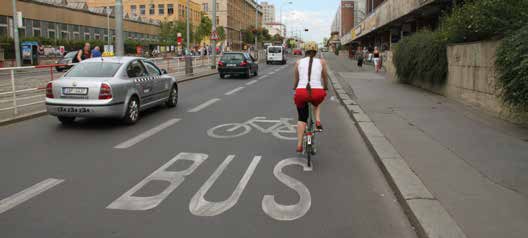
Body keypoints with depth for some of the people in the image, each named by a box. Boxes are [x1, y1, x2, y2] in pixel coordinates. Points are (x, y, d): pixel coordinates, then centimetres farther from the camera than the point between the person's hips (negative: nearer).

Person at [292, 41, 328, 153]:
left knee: (302, 118, 21)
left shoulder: (299, 62, 13)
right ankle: (318, 121, 13)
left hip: (301, 92, 1)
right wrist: (325, 89, 39)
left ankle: (299, 145, 17)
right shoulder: (321, 62, 11)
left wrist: (294, 88, 40)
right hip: (317, 92, -1)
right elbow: (325, 79, 20)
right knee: (317, 103, 37)